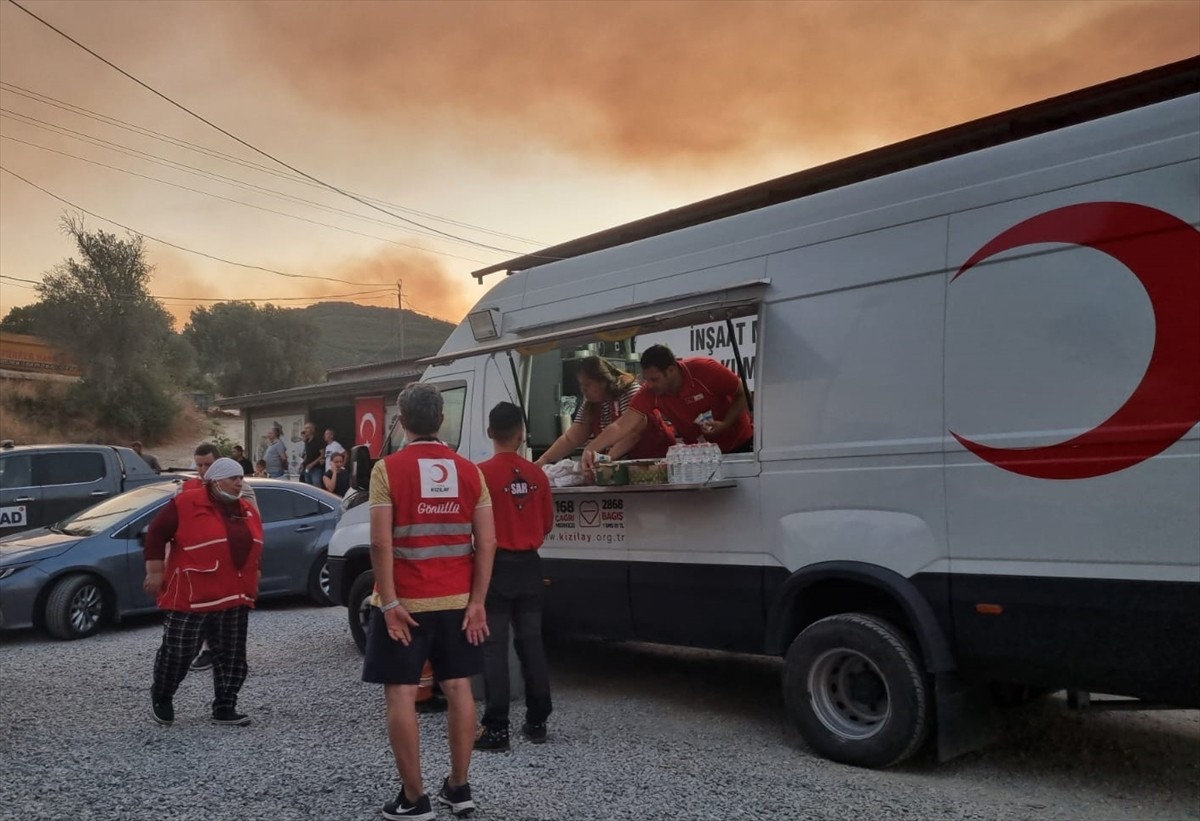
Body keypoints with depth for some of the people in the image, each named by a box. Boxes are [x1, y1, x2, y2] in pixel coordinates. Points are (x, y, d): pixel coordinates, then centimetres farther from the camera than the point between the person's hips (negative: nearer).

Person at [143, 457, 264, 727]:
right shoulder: (185, 504, -9)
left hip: (234, 598, 6)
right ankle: (161, 698, 27)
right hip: (192, 596, -6)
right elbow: (157, 533, -7)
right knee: (177, 651, 3)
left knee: (232, 655, 6)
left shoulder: (247, 511, 11)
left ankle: (225, 709, 15)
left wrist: (255, 576, 19)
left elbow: (255, 547, 22)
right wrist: (155, 571, -9)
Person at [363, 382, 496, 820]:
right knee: (458, 688, 12)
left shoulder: (388, 469, -8)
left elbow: (381, 543, -15)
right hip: (457, 601, 4)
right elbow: (487, 542, -2)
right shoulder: (469, 470, 2)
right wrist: (477, 601, 0)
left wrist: (389, 603, -12)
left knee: (401, 694, 5)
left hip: (405, 602, -4)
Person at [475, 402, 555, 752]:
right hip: (529, 566, 4)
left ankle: (496, 728, 2)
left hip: (497, 566, -4)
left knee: (494, 647, 1)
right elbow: (547, 523, 8)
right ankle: (537, 721, 18)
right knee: (531, 643, 12)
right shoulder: (536, 474, 0)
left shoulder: (483, 473, -12)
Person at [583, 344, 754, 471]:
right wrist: (590, 449, -37)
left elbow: (743, 395, -14)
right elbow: (622, 426, -24)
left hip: (741, 446, -3)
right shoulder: (650, 393, -18)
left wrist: (725, 425, -27)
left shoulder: (704, 369, -26)